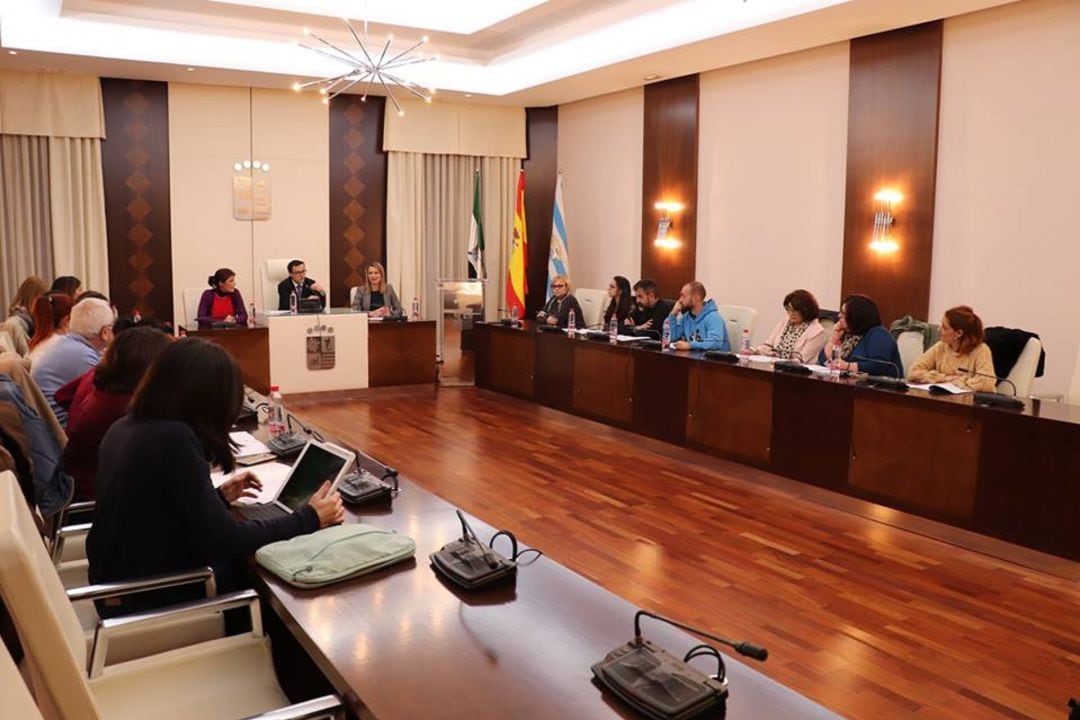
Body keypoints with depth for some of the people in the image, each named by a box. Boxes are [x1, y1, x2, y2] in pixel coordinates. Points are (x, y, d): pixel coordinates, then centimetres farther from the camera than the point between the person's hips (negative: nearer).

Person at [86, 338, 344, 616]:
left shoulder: (125, 428, 2)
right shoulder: (174, 439, -25)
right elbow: (225, 539, -23)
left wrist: (217, 496, 15)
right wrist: (310, 519, -14)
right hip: (155, 598, -8)